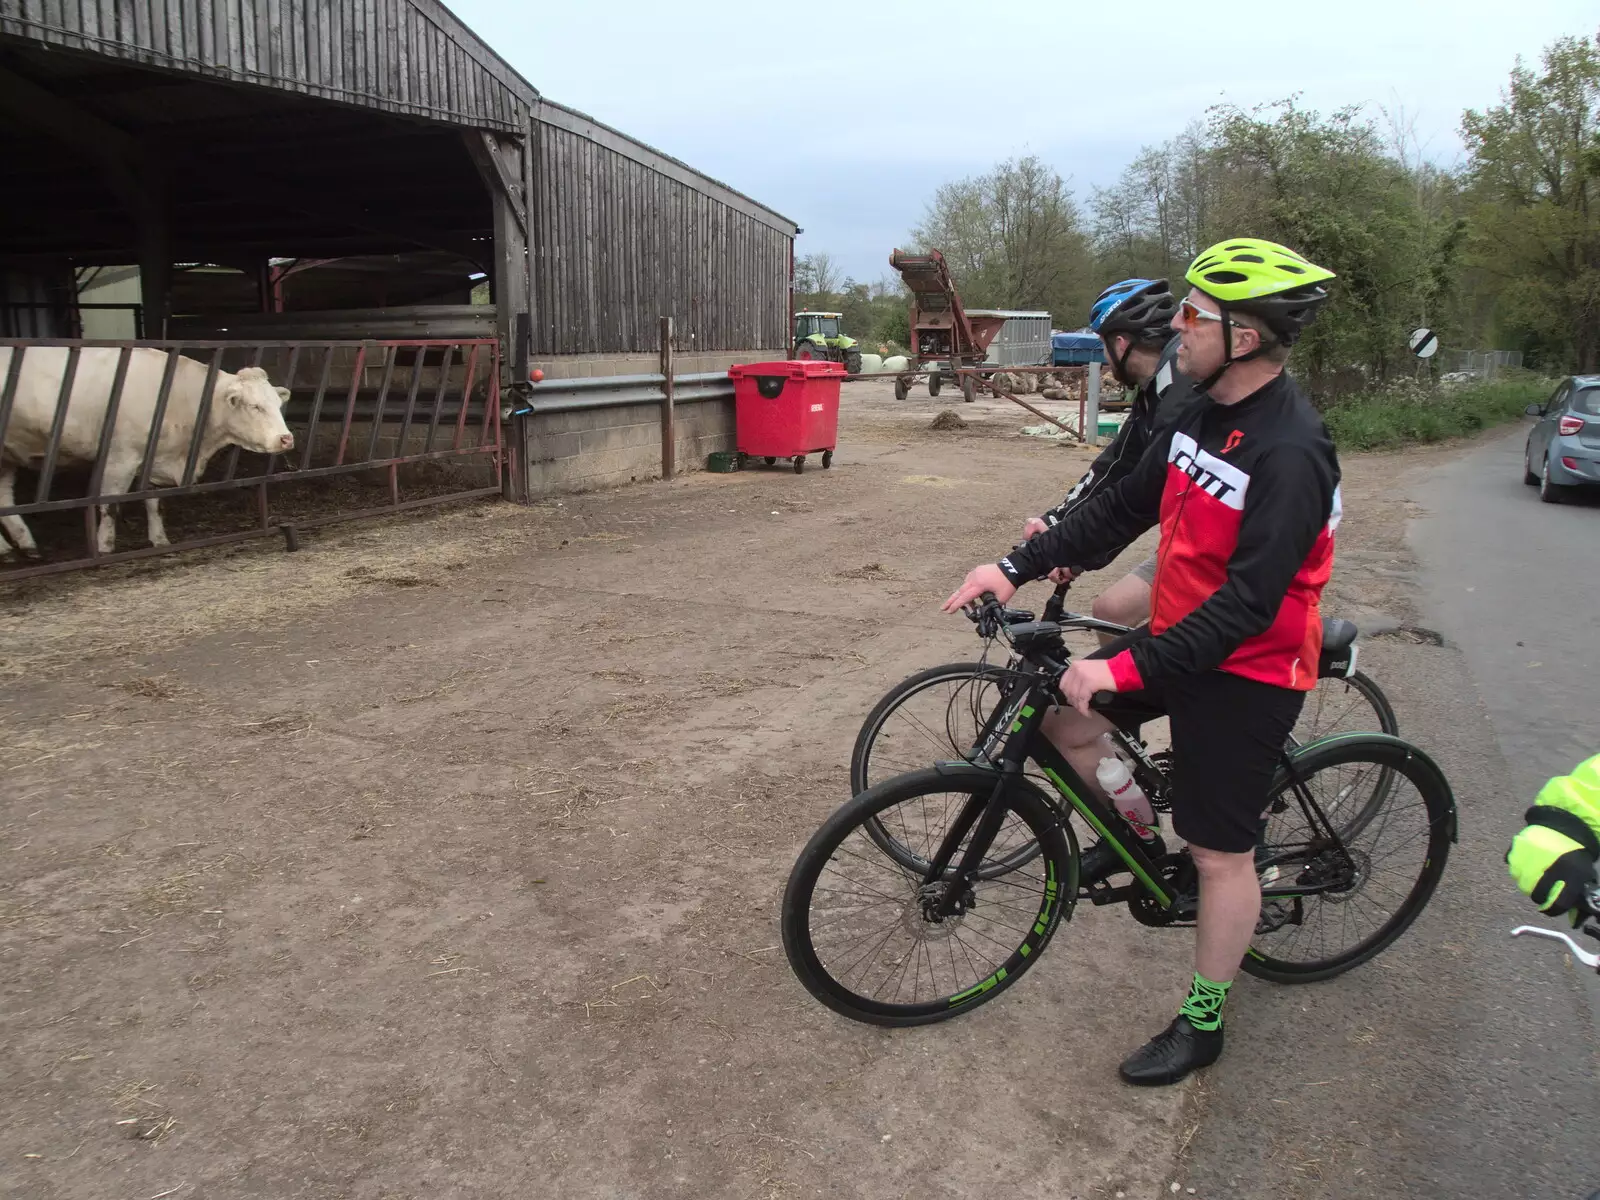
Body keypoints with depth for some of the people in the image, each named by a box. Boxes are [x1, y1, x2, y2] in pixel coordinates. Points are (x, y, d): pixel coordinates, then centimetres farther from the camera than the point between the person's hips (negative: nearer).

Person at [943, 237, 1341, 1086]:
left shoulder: (1290, 453, -27)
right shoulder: (1200, 414, 1)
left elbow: (1248, 603, -30)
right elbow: (1123, 508, 6)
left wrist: (1127, 669, -33)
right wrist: (1016, 567, -1)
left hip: (1244, 668, -8)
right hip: (1177, 630, 8)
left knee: (1220, 854, 5)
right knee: (1064, 719, 6)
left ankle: (1201, 1024, 24)